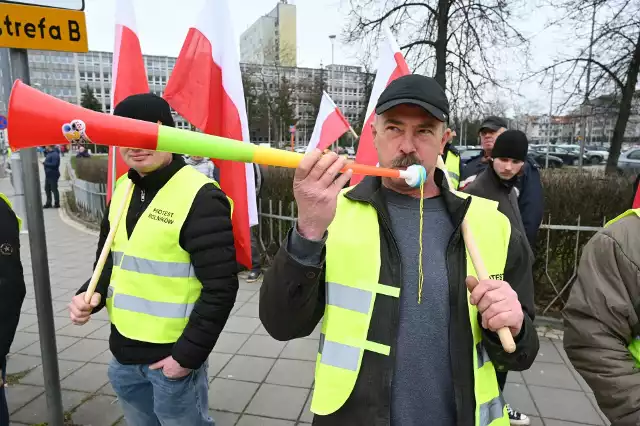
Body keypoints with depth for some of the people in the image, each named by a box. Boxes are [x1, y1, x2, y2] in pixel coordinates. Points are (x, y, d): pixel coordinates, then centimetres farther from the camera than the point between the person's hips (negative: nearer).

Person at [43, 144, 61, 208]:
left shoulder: (54, 154, -19)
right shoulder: (49, 153, 12)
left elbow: (54, 164, -24)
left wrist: (45, 163, -18)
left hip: (53, 175, -10)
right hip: (48, 174, 10)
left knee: (54, 189, -1)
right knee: (47, 189, 16)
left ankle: (57, 204, 8)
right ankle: (48, 203, 26)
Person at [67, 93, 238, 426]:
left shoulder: (200, 197, -20)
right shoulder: (123, 188, 4)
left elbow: (220, 288, -20)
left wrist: (188, 354, -16)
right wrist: (92, 293, -2)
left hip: (172, 355, -7)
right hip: (123, 352, 7)